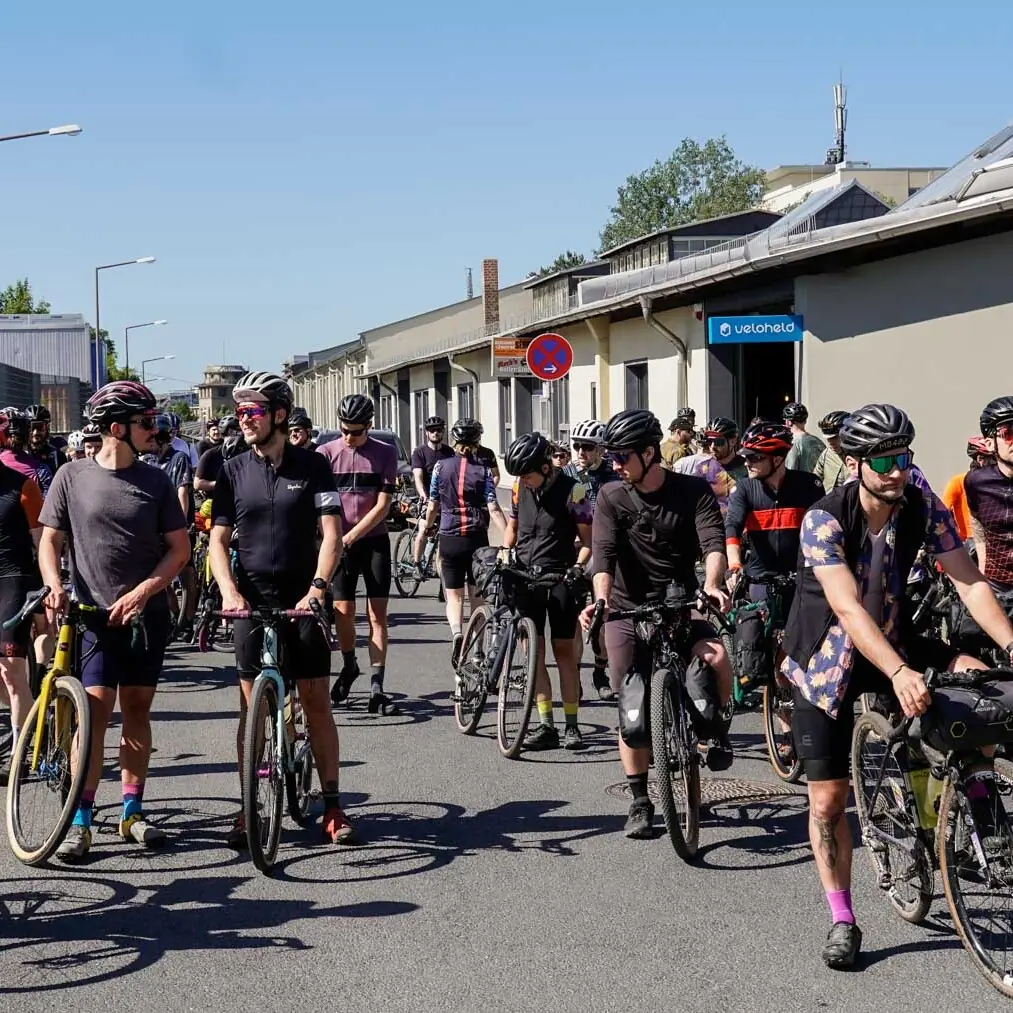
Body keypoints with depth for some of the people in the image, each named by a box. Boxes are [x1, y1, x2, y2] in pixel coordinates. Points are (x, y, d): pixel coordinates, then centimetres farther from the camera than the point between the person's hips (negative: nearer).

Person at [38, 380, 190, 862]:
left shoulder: (155, 481, 3)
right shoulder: (72, 477, -1)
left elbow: (179, 548, 2)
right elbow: (51, 539, 2)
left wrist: (141, 592, -10)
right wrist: (54, 586, -16)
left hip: (146, 613, 2)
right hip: (94, 614, -2)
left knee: (136, 710, 8)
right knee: (95, 710, -9)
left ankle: (133, 811, 19)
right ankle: (80, 822, -6)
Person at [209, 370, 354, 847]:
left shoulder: (312, 466, -1)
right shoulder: (233, 471, 4)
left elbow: (331, 533, -6)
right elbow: (218, 539, 2)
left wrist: (318, 586, -21)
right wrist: (229, 590, -16)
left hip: (302, 599, -1)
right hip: (253, 601, 1)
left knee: (316, 701, 1)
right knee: (252, 705, 3)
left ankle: (332, 804, 8)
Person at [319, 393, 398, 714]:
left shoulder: (385, 454, -3)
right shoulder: (326, 453, -3)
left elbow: (382, 506, -7)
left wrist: (351, 536, -15)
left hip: (373, 540, 0)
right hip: (339, 542, 0)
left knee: (377, 615, -3)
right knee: (343, 610, -2)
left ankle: (376, 687, -2)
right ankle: (349, 666, 26)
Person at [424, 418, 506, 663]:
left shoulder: (441, 466, -1)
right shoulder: (483, 470, -4)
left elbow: (433, 506, 3)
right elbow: (493, 508, -12)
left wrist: (426, 526, 22)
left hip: (449, 539, 0)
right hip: (477, 539, 0)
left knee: (454, 596, 6)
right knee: (477, 595, 15)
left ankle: (457, 633, -22)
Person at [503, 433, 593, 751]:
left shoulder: (572, 491, -10)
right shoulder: (520, 488, 4)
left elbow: (587, 539, -6)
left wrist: (578, 566, -20)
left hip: (559, 579, -4)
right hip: (524, 578, 4)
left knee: (564, 651, 2)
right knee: (534, 653, 0)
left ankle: (571, 726, 9)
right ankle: (546, 726, 2)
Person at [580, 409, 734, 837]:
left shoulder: (694, 491, -7)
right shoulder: (611, 498, -5)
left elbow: (713, 542, -19)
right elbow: (604, 552, -17)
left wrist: (712, 586, -39)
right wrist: (601, 598, -36)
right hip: (628, 610, 1)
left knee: (716, 657, -30)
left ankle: (717, 731, -2)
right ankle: (640, 802, 15)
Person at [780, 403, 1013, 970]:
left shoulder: (925, 510, -12)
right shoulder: (824, 520, -25)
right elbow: (848, 608, -35)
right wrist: (899, 674, -48)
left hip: (894, 643, 4)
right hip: (828, 662, -3)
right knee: (828, 800, -2)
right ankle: (843, 922, 13)